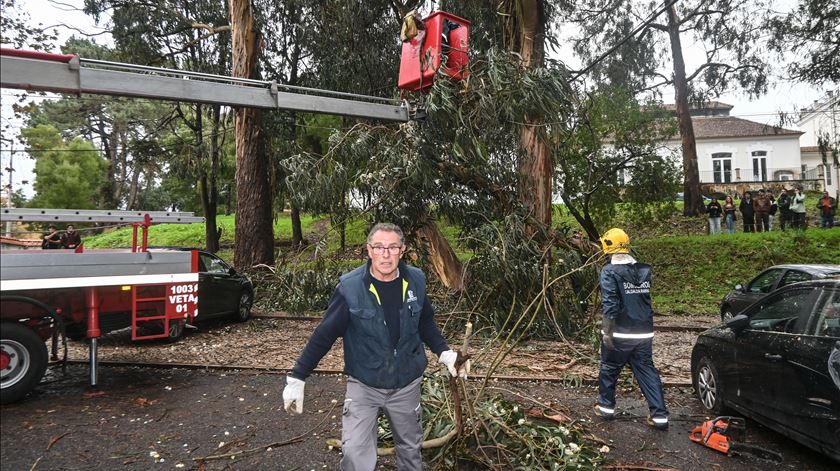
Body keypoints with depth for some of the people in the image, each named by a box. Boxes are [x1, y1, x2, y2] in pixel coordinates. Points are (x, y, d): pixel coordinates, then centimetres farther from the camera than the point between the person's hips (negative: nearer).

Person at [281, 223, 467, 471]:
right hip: (363, 386, -3)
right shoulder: (350, 287, -19)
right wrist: (297, 378, -12)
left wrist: (444, 352, -3)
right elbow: (324, 335, -13)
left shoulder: (415, 281, -9)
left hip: (407, 385, 3)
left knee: (410, 448, 20)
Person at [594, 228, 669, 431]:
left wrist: (607, 333, -13)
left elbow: (610, 305, -17)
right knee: (647, 371, 11)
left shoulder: (610, 271, -14)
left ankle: (606, 407, 25)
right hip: (644, 333, 5)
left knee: (609, 369, 13)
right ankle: (659, 416, 9)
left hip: (619, 333, -5)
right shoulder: (644, 270, 4)